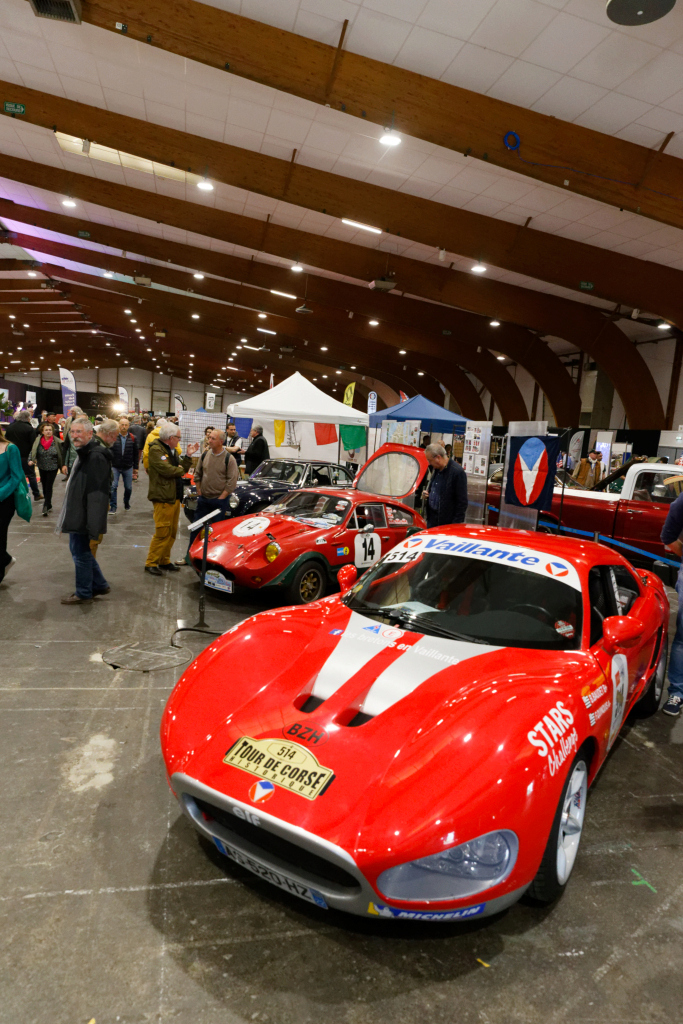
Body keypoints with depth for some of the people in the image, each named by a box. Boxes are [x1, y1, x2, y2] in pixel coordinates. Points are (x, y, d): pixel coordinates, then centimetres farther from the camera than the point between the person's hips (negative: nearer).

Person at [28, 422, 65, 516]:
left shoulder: (57, 442, -8)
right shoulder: (38, 441, -2)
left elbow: (61, 454, 0)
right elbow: (33, 452, -1)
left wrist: (63, 466, 2)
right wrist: (31, 460, -18)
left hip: (53, 468, -3)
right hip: (42, 468, 3)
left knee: (49, 487, -7)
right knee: (44, 487, 10)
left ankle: (46, 506, -4)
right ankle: (48, 505, 23)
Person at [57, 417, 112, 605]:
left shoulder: (96, 457, -20)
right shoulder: (84, 454, 15)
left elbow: (98, 492, -25)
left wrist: (92, 524, -27)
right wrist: (68, 516, 24)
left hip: (84, 517, -10)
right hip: (76, 514, 10)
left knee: (81, 552, 1)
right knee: (80, 551, 18)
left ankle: (83, 593, 15)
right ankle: (99, 584, 29)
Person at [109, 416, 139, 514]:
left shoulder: (132, 438, 1)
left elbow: (136, 454, 8)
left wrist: (135, 467, 8)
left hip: (128, 467, 2)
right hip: (115, 467, -2)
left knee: (128, 487, 10)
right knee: (113, 486, -5)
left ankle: (126, 503, 33)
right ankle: (113, 506, 4)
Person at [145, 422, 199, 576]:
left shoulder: (173, 451, 19)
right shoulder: (155, 450, -10)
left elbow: (182, 469, 14)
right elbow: (166, 469, -22)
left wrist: (188, 456, 2)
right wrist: (180, 470, -5)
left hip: (175, 497, 9)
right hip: (163, 498, -9)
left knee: (172, 532, 13)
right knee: (162, 533, -8)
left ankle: (164, 561, 23)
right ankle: (151, 563, 1)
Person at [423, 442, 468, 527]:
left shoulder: (458, 472, -17)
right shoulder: (436, 470, 9)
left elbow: (462, 502, -16)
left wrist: (456, 524, -16)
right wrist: (428, 494, 5)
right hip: (432, 519, 8)